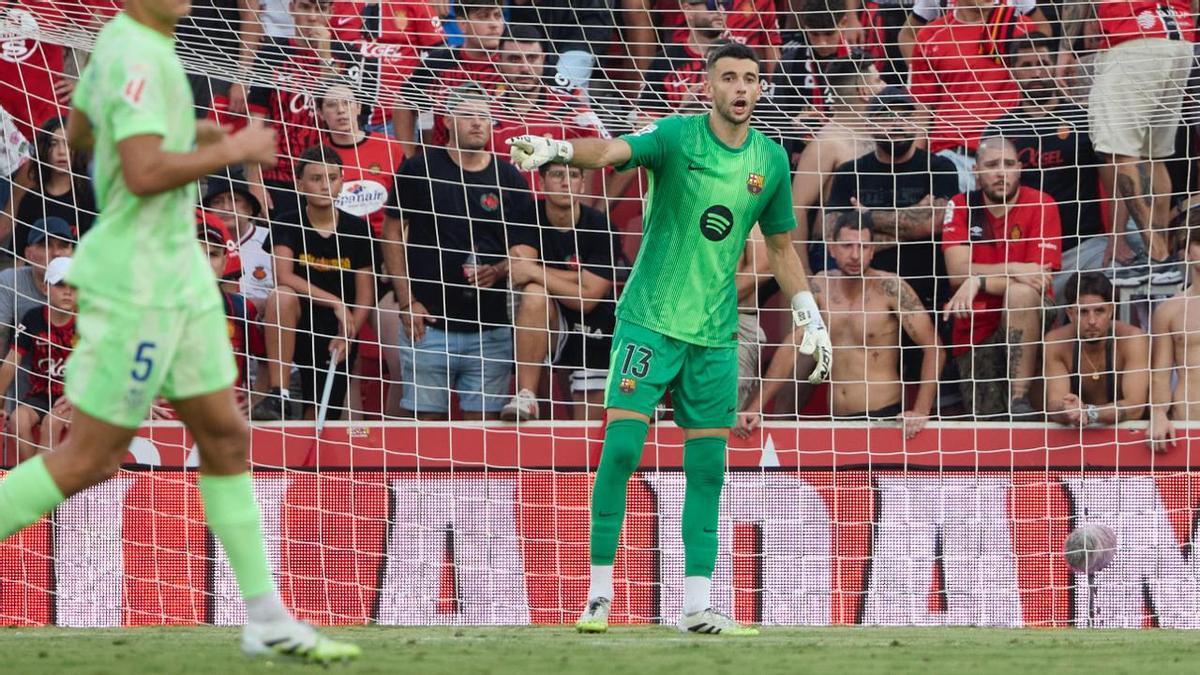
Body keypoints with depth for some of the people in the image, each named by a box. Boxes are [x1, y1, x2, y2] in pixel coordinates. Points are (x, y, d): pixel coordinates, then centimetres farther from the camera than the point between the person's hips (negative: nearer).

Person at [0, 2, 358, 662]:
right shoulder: (138, 56, -20)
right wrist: (233, 151, -16)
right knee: (90, 459, -3)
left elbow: (79, 131, 24)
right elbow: (144, 175, -30)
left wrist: (188, 134, 16)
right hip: (133, 289, -10)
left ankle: (268, 621, 13)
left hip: (179, 277, 10)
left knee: (225, 435, 10)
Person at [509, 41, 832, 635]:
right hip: (650, 322, -4)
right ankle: (599, 595, -3)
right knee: (621, 447, -11)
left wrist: (811, 320, 15)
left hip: (715, 335, 4)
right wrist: (557, 149, -48)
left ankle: (696, 606, 8)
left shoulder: (770, 160, 5)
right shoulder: (677, 137, -9)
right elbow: (613, 151, -28)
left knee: (707, 467, 4)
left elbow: (781, 247, 17)